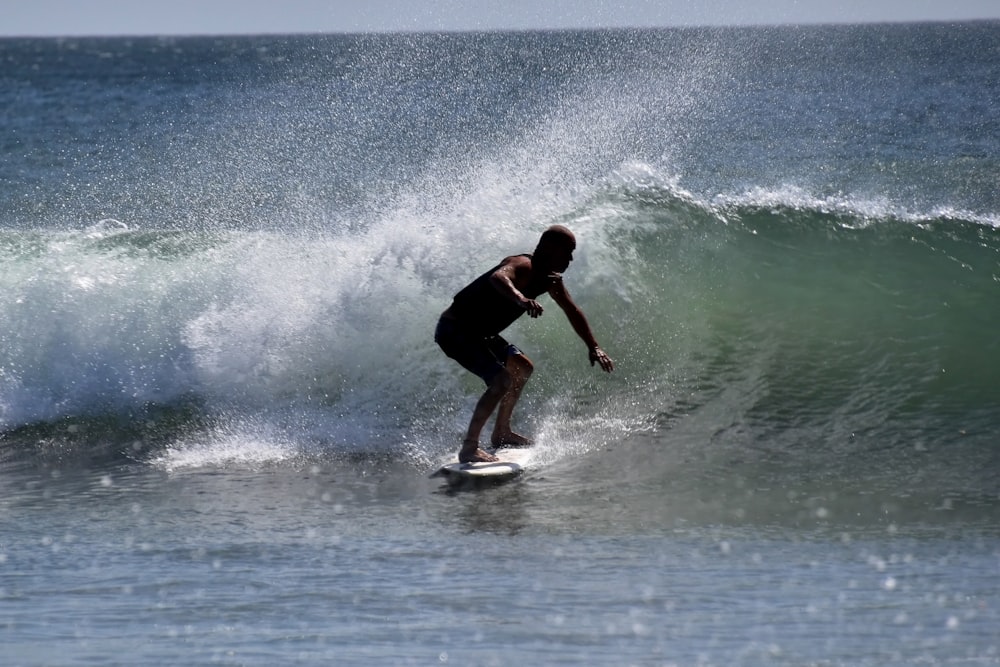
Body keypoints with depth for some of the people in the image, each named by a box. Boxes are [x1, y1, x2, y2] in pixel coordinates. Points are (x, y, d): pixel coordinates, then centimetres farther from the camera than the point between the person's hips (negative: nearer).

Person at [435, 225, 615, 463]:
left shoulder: (550, 278, 4)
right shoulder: (522, 266, -25)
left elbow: (572, 312, 18)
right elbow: (498, 277, -49)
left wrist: (594, 348, 14)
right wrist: (521, 299, -68)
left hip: (478, 333, 11)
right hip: (454, 330, -11)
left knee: (523, 368, 21)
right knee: (501, 380, -23)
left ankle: (501, 433, 32)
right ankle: (468, 448, -20)